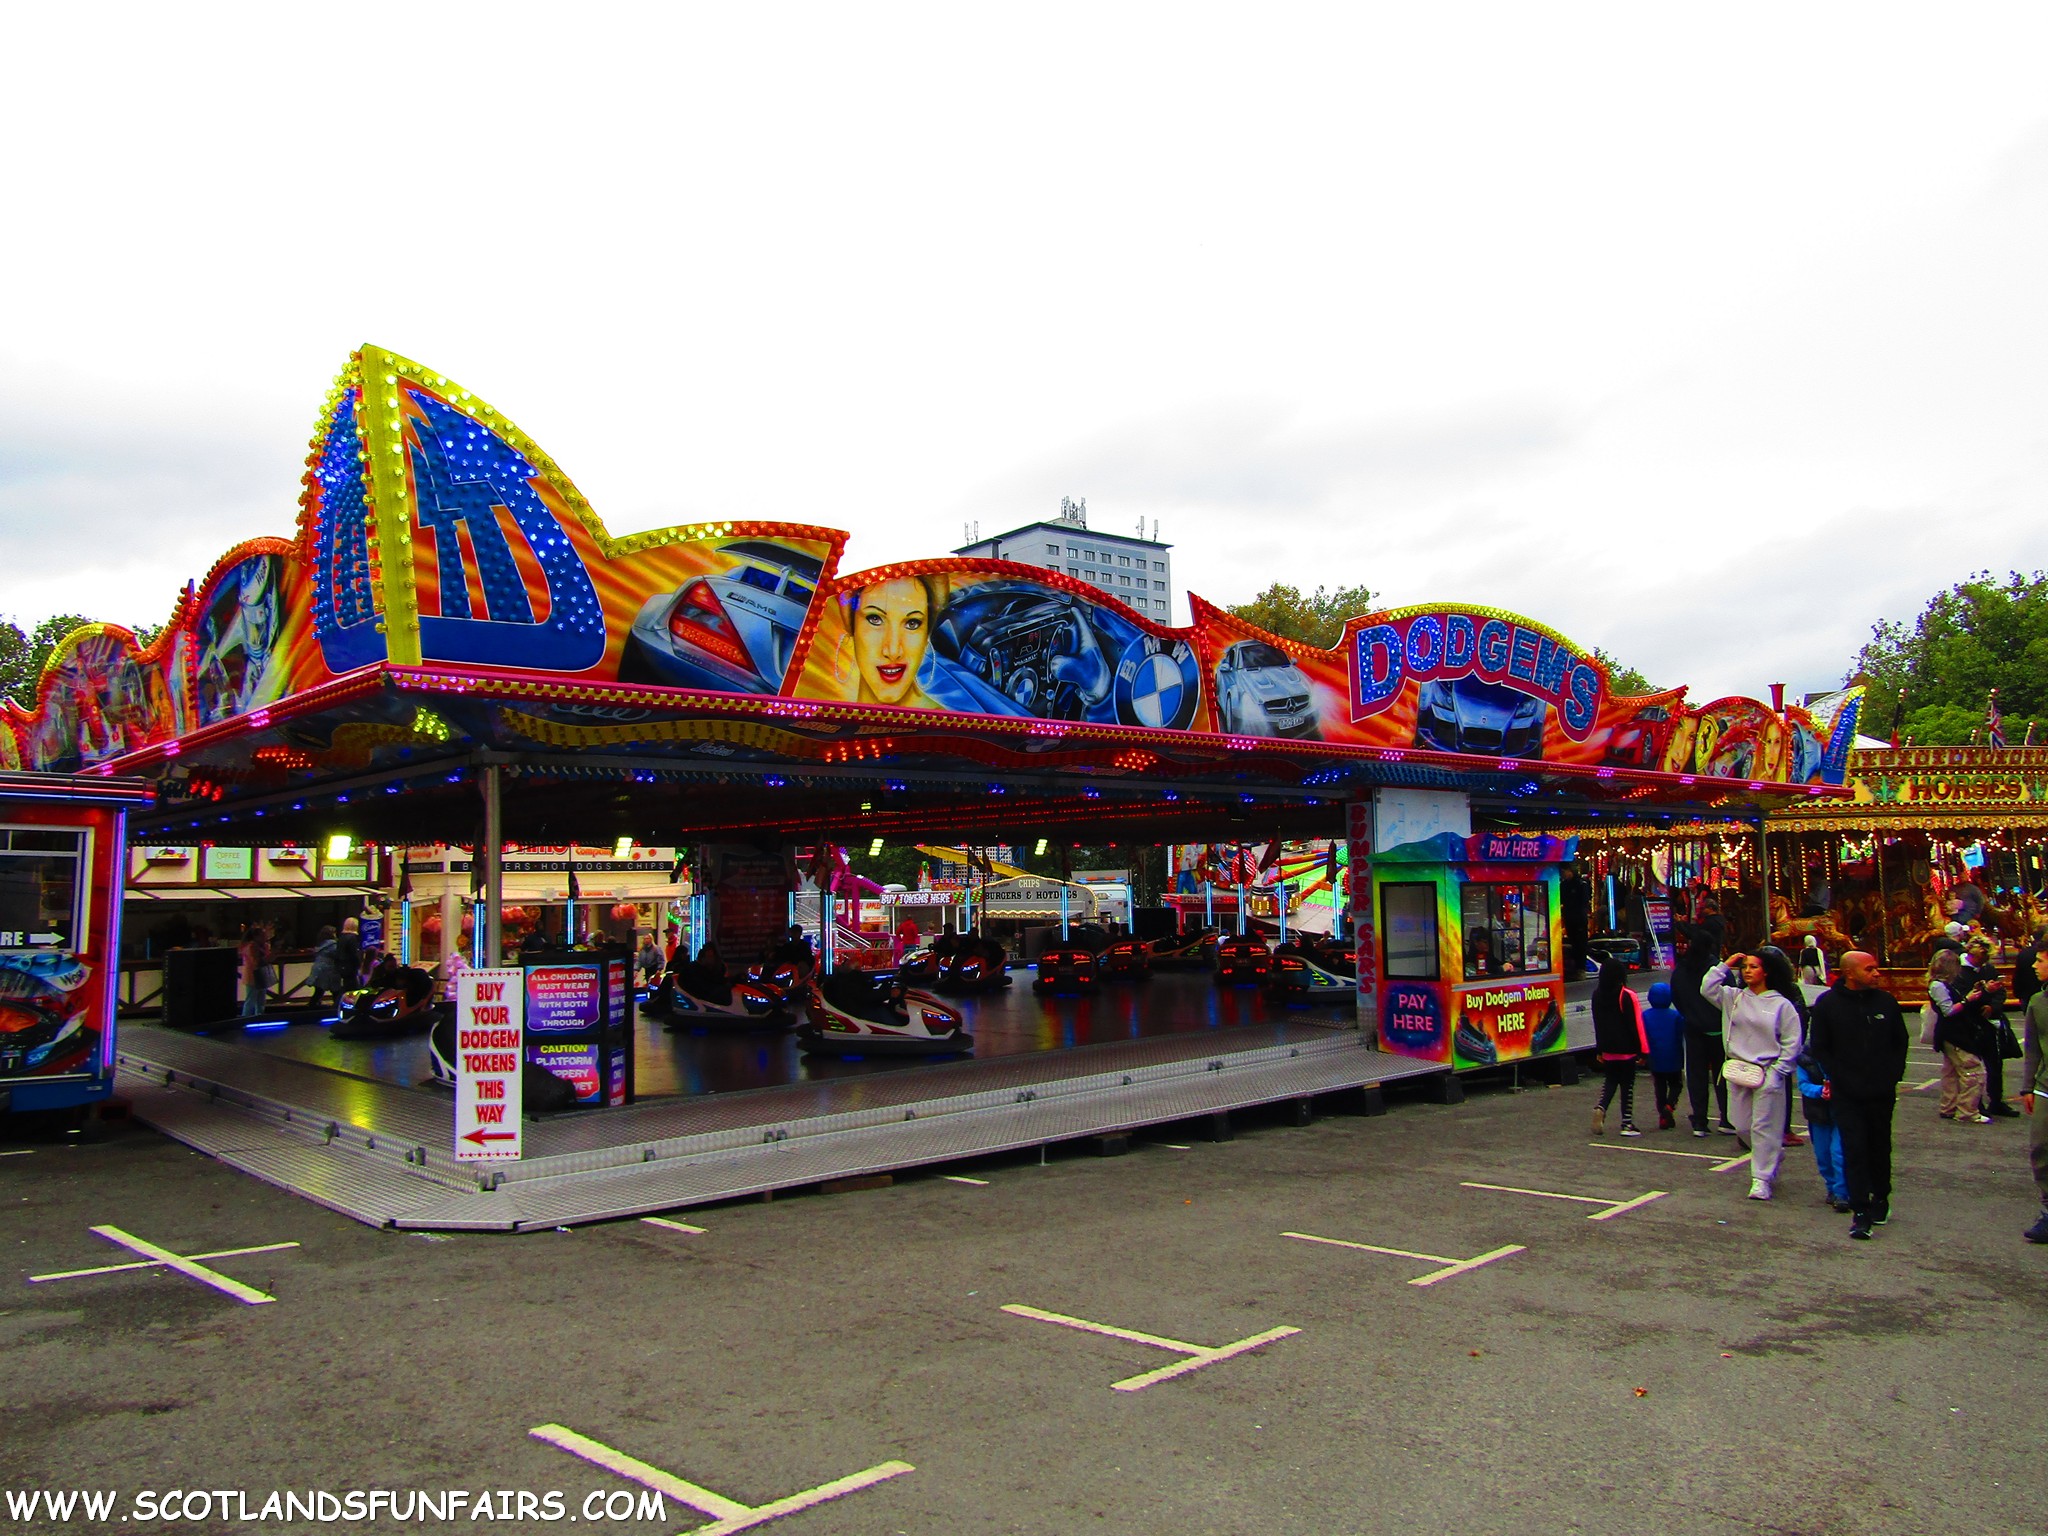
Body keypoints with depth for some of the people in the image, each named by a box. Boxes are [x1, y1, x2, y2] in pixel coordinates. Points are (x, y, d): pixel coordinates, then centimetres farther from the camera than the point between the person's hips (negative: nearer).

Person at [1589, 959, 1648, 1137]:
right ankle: (1627, 1123, 4)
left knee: (1610, 1081, 17)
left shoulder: (1597, 995, 4)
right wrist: (1642, 1049, -8)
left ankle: (1601, 1109, -7)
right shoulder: (1627, 996, -14)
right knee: (1627, 1085, 3)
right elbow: (1636, 1025, -14)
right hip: (1626, 1050, -5)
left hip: (1608, 1049, 5)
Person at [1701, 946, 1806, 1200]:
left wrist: (1776, 1072, -9)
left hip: (1767, 1074, -4)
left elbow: (1791, 1043, -3)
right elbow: (1707, 989, -2)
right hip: (1737, 1071, 4)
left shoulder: (1782, 1005, -4)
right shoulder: (1734, 997, 7)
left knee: (1764, 1127, -3)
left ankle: (1762, 1179, 3)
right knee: (1742, 1126, 10)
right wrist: (1725, 965, -2)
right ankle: (1772, 1156, 35)